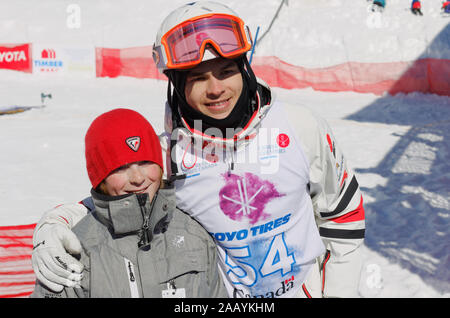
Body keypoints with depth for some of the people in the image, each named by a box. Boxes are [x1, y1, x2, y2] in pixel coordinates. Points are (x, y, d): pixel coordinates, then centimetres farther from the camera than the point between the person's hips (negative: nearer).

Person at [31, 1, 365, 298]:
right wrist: (52, 226, -21)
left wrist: (341, 290, 2)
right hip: (219, 293, 0)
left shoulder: (299, 127, -13)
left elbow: (342, 211, -1)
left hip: (309, 286, 1)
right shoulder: (166, 154, -14)